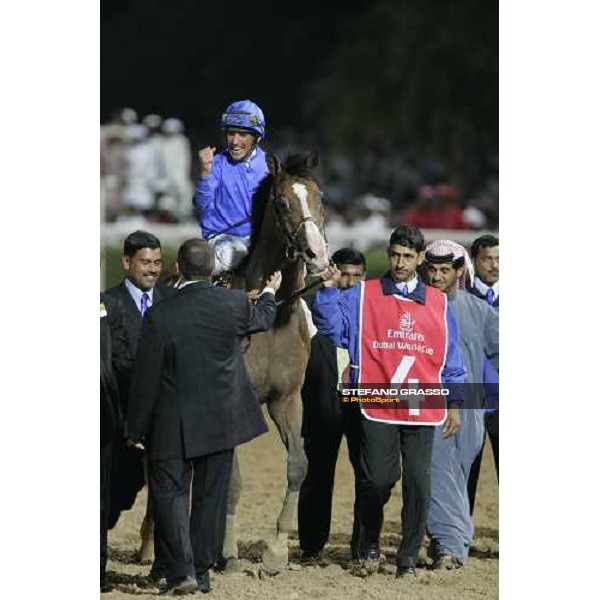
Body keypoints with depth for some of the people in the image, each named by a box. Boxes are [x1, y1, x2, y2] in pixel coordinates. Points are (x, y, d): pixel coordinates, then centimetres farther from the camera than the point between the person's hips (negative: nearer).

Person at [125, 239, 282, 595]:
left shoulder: (160, 315, -15)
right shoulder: (234, 303, -8)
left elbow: (146, 378, -9)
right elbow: (262, 319, 18)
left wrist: (137, 430, 0)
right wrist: (270, 293, 41)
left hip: (173, 426, -3)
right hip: (221, 420, 3)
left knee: (170, 494, 4)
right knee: (211, 496, 12)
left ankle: (182, 571, -8)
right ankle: (202, 572, 17)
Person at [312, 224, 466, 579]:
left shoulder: (438, 304, 12)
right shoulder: (364, 296, 6)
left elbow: (451, 359, 15)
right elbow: (332, 327, -3)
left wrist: (454, 404, 12)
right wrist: (329, 292, -17)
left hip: (422, 412, 2)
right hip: (378, 408, -2)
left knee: (418, 483, -2)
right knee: (377, 480, -5)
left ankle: (408, 558, 9)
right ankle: (371, 547, 19)